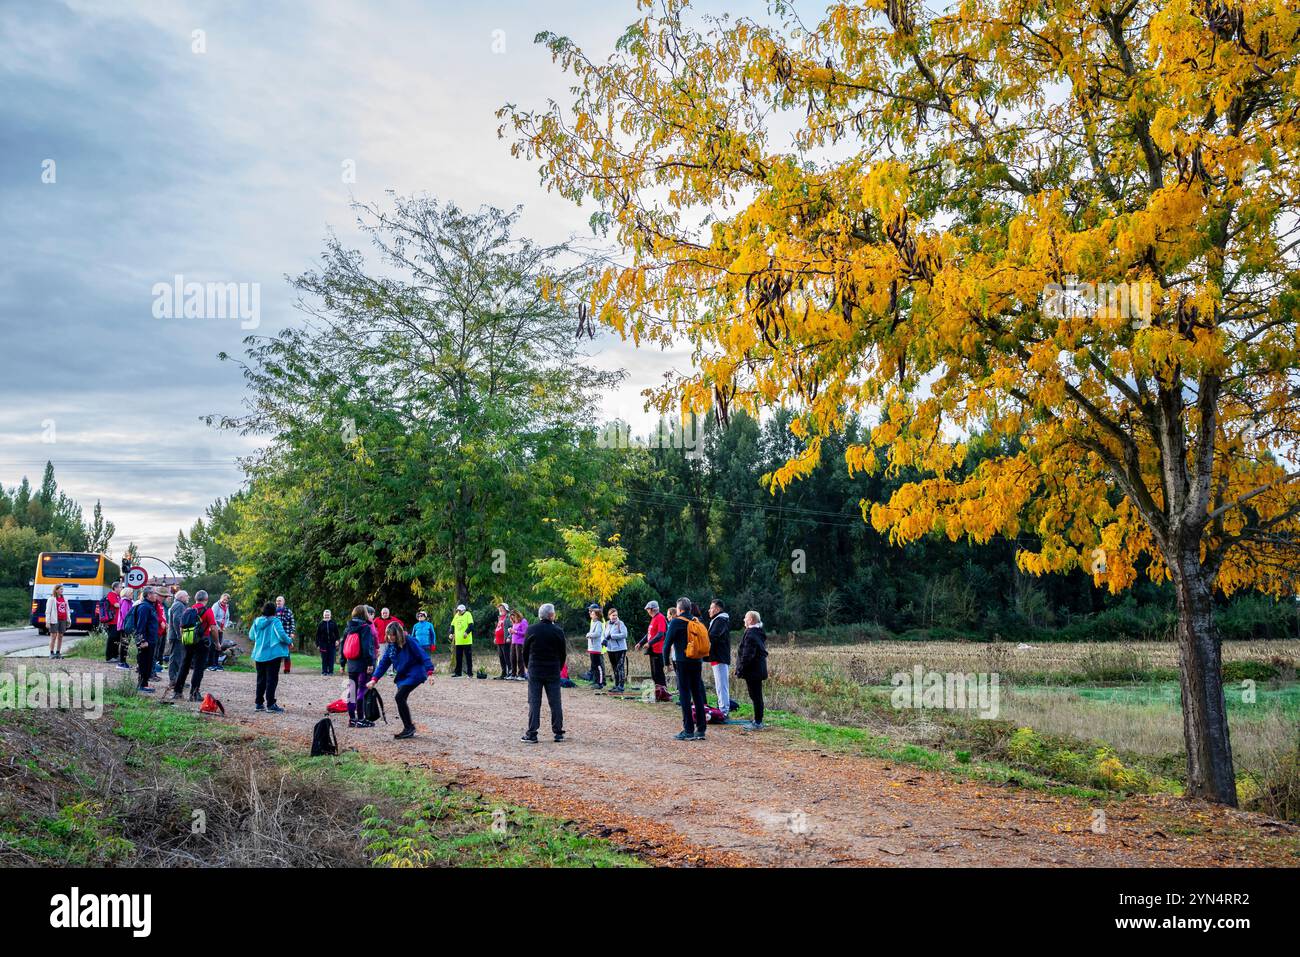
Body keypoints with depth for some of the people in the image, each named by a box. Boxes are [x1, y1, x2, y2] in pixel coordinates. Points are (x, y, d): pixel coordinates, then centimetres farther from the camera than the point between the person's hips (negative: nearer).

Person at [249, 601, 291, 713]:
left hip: (259, 654, 6)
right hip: (273, 654, -6)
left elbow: (251, 636, 13)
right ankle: (270, 704, -5)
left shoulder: (257, 621, 4)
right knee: (272, 679, -2)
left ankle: (259, 703, 18)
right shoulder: (275, 621, -12)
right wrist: (289, 642, -4)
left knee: (261, 679, 15)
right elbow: (281, 635, -21)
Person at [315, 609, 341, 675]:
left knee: (331, 658, 1)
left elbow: (337, 633, 7)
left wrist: (337, 640, -8)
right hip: (323, 644, 0)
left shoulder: (333, 623, 4)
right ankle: (324, 671, 9)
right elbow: (317, 635, 6)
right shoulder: (320, 624, 4)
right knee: (324, 659, 2)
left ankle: (330, 671, 7)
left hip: (332, 644, 0)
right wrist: (318, 644, 2)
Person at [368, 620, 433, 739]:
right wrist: (374, 679, -1)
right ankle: (409, 729, 18)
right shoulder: (390, 646, 3)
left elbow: (423, 655, -18)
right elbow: (383, 663, 6)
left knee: (399, 697, -18)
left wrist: (429, 672, -26)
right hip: (402, 676, 8)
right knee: (401, 700, 5)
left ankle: (409, 727, -7)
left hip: (414, 675, -8)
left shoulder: (409, 642, -16)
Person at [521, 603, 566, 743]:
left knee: (534, 702, 3)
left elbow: (525, 652, 4)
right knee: (555, 703, 7)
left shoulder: (531, 630, -3)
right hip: (553, 672, 0)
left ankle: (531, 734, 0)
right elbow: (563, 653, 2)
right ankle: (558, 733, 9)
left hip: (535, 672, 0)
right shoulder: (558, 631, -5)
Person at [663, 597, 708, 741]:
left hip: (683, 662, -6)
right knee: (698, 694, 10)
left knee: (684, 695, -2)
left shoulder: (676, 622, -7)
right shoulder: (697, 621, 10)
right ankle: (701, 730, 10)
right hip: (697, 662, 6)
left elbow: (668, 642, -7)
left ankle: (688, 730, -5)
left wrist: (665, 660, 3)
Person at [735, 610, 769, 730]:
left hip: (752, 671, -10)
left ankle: (758, 723, -1)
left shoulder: (750, 634, -18)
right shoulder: (759, 633, 14)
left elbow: (747, 654, -22)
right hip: (758, 670, 10)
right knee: (757, 696, 15)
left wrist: (740, 669, -17)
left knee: (755, 696, -5)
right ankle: (758, 721, 22)